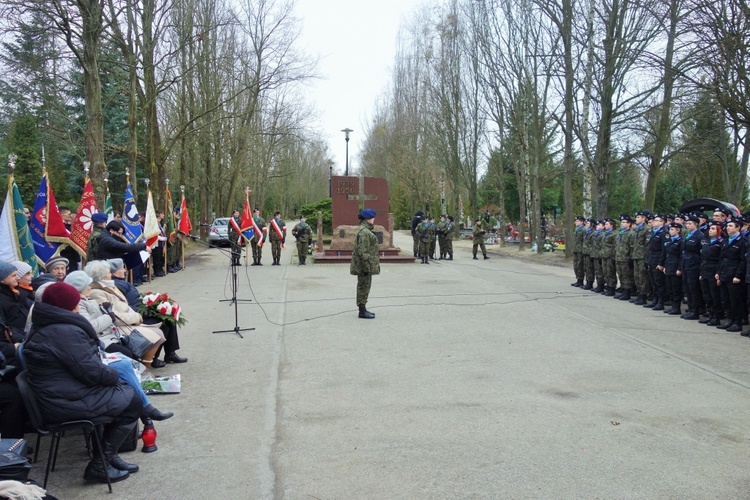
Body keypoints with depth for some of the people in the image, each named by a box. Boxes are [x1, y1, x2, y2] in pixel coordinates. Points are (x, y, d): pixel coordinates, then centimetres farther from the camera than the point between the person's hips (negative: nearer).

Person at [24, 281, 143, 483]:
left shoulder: (45, 328, 10)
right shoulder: (65, 332, -24)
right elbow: (92, 371, -23)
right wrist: (115, 375, -4)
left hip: (56, 395, 11)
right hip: (69, 403, -11)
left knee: (124, 391, 17)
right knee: (133, 402, -3)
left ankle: (109, 455, 21)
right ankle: (99, 465, 3)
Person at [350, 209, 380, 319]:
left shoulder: (366, 231, 17)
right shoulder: (364, 232, -18)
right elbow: (362, 251, -23)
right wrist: (367, 266, -23)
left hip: (366, 266, 11)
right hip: (364, 265, -11)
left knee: (364, 287, 15)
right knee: (364, 286, -5)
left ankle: (363, 309, 23)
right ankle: (362, 311, 1)